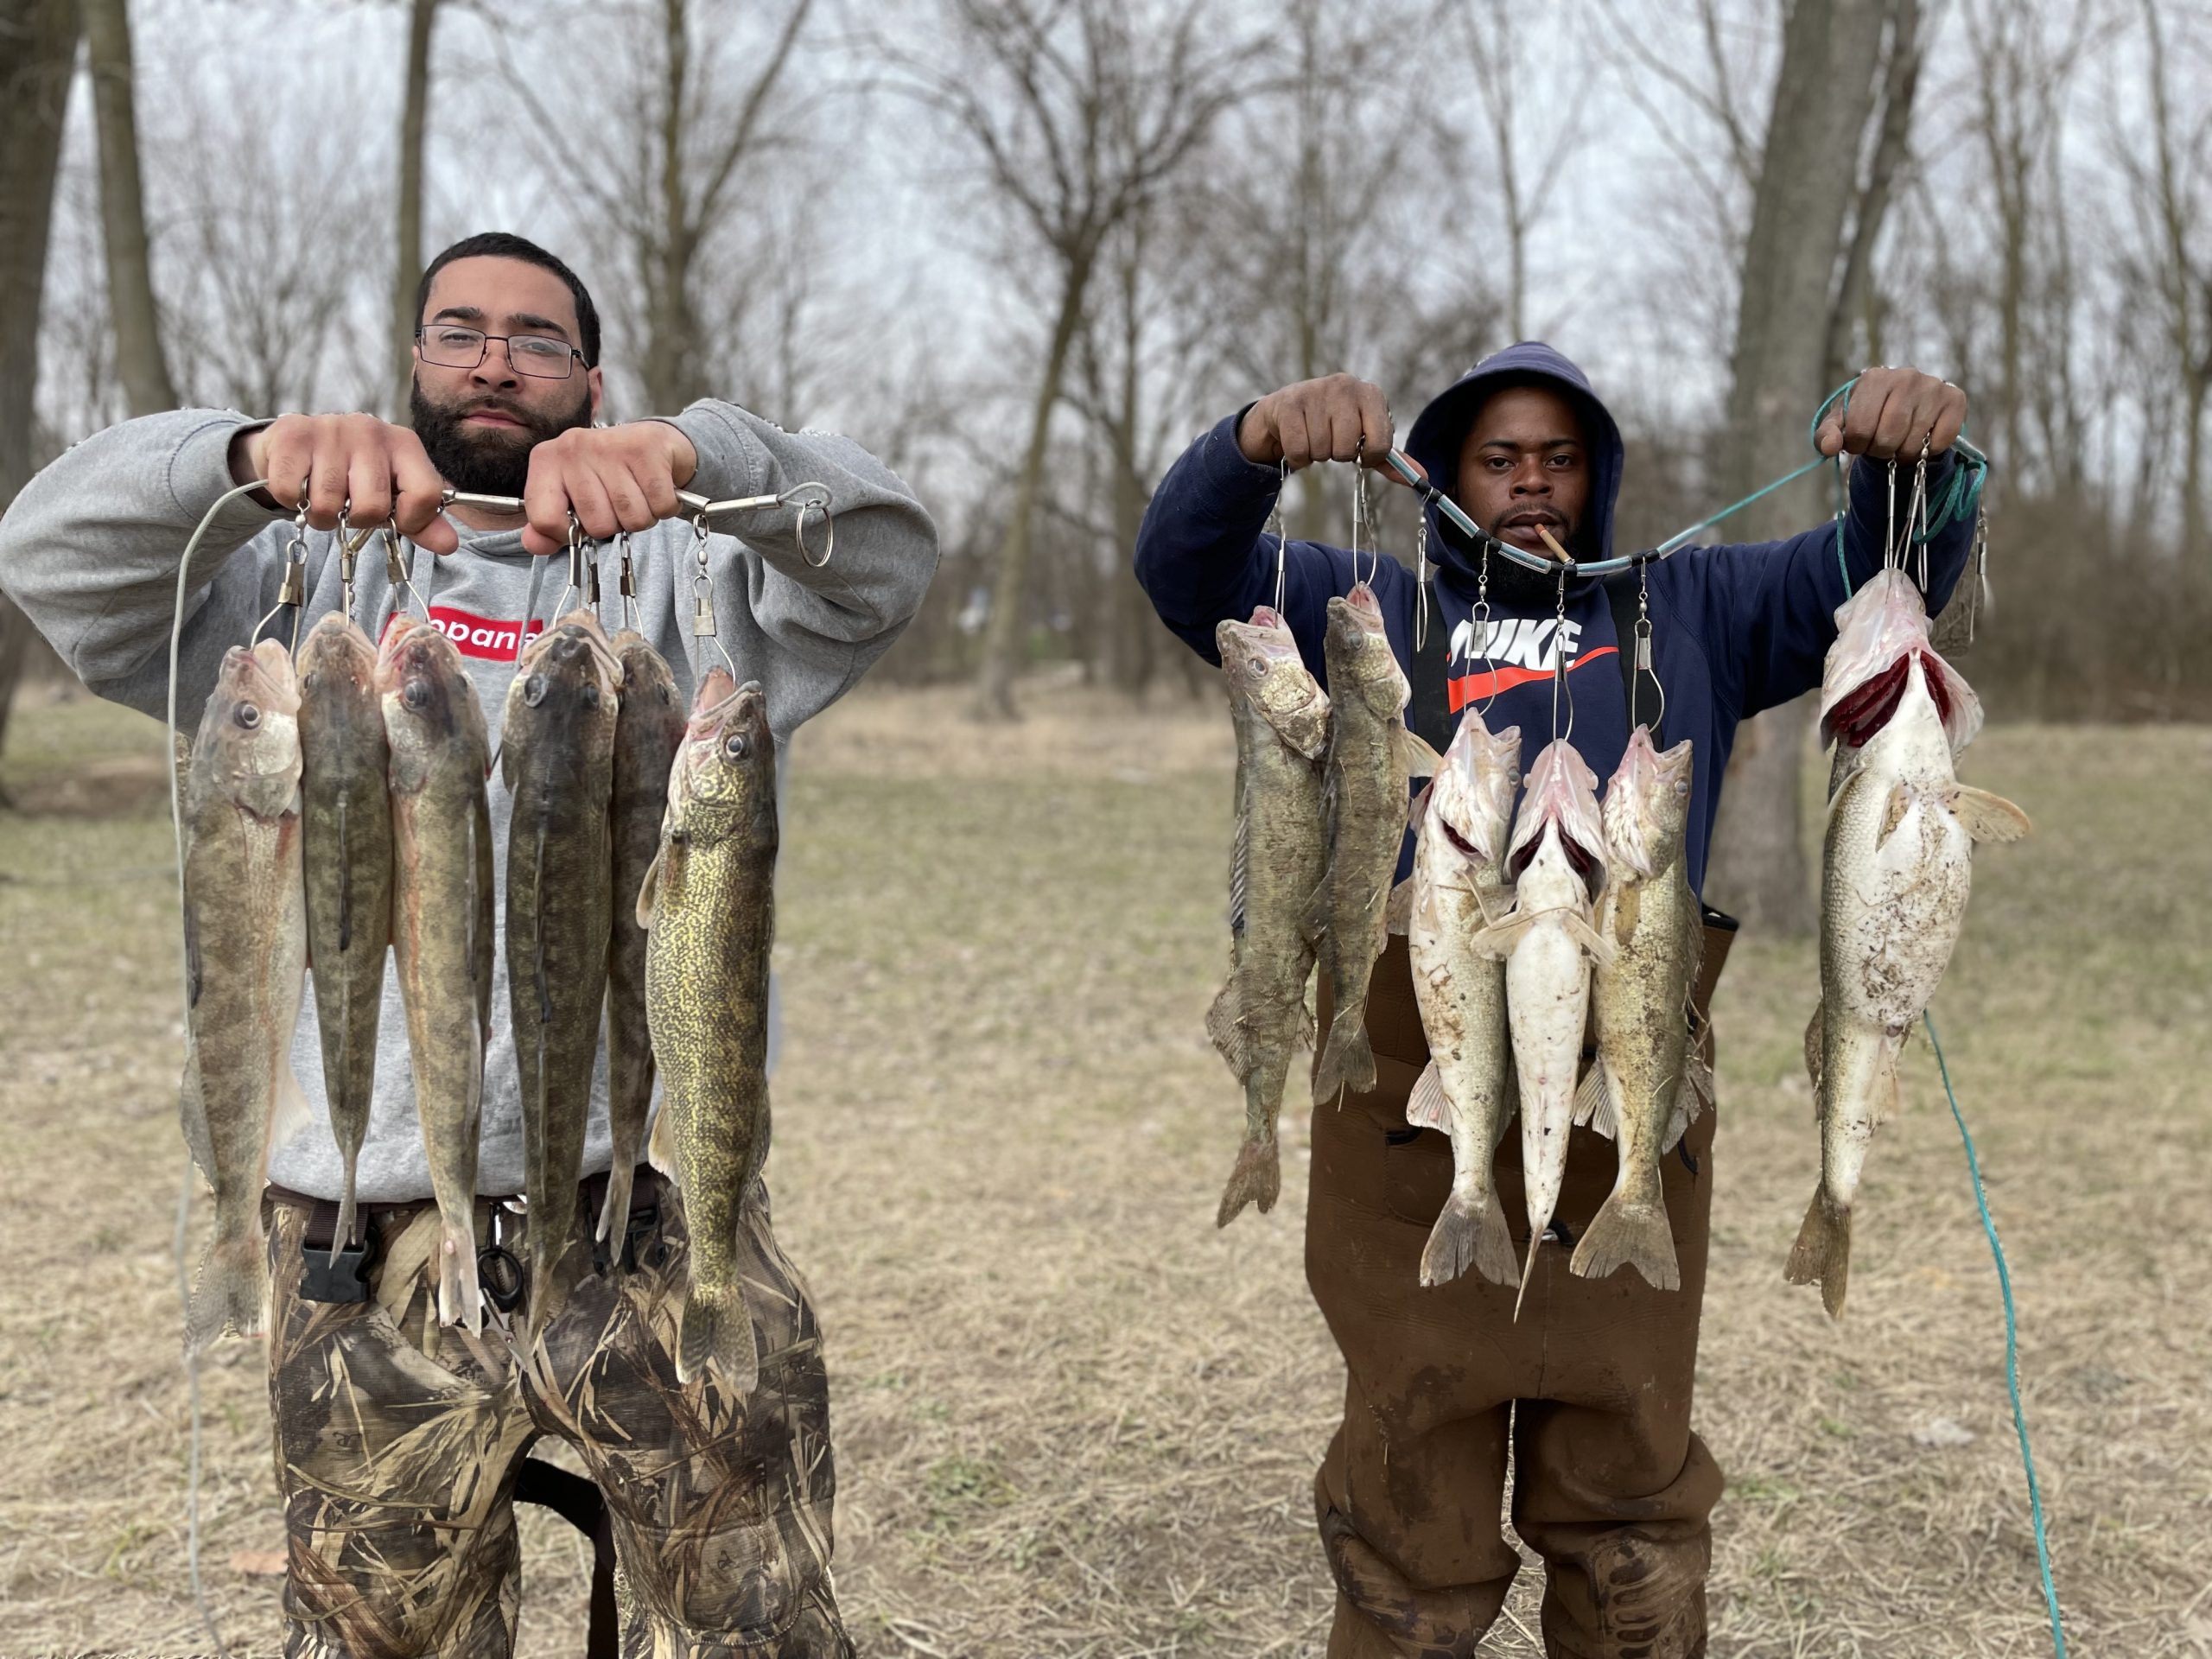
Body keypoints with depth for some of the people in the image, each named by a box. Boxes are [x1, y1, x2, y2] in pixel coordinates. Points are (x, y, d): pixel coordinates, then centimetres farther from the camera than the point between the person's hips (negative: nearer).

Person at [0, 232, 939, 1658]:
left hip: (658, 1220, -1)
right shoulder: (310, 577, 12)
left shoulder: (679, 577, 8)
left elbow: (885, 554, -9)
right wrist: (260, 455, -23)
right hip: (370, 1256, 1)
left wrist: (686, 453, -29)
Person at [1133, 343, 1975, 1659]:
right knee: (1412, 1488, 5)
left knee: (1632, 1478, 11)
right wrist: (1262, 440, -18)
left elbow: (1887, 567, 11)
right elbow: (1186, 566, 3)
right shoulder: (1364, 612, 17)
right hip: (1414, 1110, -1)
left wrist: (1920, 450, -12)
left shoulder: (1689, 611, 20)